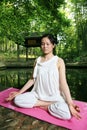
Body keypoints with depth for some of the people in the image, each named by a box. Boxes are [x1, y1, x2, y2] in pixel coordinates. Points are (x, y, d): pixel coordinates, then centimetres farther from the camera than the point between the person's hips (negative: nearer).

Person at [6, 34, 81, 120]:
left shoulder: (59, 61, -6)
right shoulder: (37, 60, 5)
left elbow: (63, 83, -11)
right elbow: (32, 79, 9)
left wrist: (70, 104, -20)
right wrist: (19, 92, 4)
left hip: (54, 96, -3)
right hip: (38, 94, 4)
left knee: (67, 114, -31)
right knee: (17, 100, -21)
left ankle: (44, 105, -4)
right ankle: (52, 104, -8)